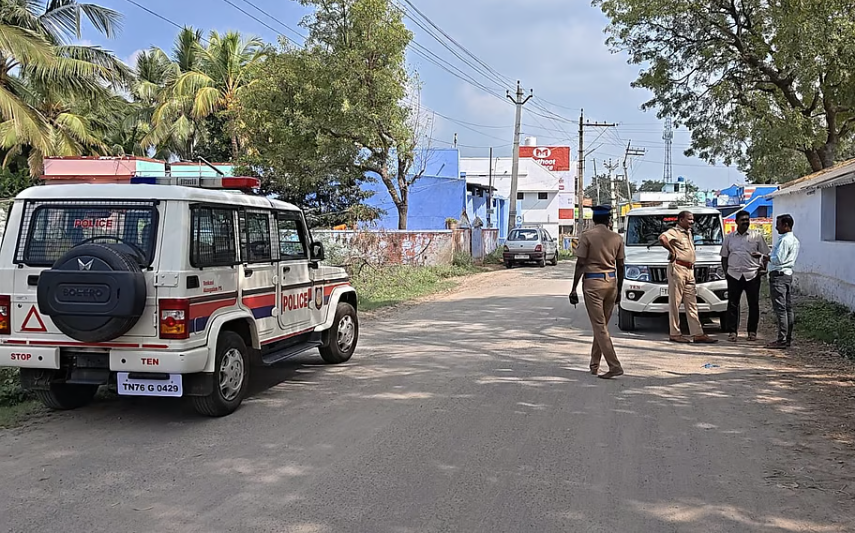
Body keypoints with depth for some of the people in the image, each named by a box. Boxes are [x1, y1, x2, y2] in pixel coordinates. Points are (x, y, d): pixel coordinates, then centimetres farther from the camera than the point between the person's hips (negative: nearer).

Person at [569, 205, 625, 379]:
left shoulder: (587, 236, -4)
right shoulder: (616, 238, 7)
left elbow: (580, 264, -8)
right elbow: (620, 266, 11)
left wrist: (574, 288, -3)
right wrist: (619, 290, 20)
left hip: (593, 282, -5)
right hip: (611, 282, 5)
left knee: (599, 326, -4)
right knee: (601, 324, 13)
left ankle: (615, 366, -11)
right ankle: (594, 365, 20)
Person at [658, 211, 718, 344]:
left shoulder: (689, 233, 20)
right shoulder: (674, 232, -7)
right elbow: (662, 238, -29)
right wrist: (672, 251, -18)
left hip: (690, 270, 9)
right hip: (677, 269, -9)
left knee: (692, 303, 7)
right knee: (675, 302, -4)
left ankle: (698, 334, 7)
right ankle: (675, 334, 0)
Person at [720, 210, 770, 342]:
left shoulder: (757, 236, 7)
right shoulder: (729, 237, 12)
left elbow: (766, 254, 9)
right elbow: (724, 257, 15)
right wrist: (725, 272, 6)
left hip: (752, 275, -1)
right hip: (734, 275, 1)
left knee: (753, 304, 3)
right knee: (733, 304, 0)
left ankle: (752, 332, 12)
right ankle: (732, 331, 6)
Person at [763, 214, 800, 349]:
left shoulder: (785, 240, -15)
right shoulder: (794, 240, 17)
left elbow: (779, 259, -21)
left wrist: (768, 258, -3)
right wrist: (769, 259, 12)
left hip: (779, 275, -10)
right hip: (788, 275, 10)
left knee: (780, 309, -9)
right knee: (788, 308, 11)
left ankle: (782, 340, -9)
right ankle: (788, 338, 16)